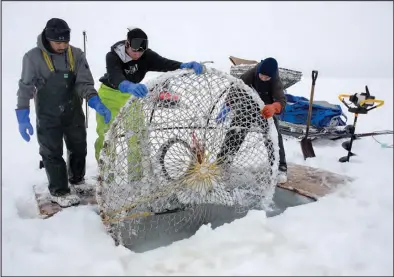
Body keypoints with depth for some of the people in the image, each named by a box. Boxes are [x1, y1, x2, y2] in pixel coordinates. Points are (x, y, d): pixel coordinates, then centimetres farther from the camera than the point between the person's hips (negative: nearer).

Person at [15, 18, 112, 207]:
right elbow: (25, 88, -7)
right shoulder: (33, 57, -14)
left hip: (74, 112, 3)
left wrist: (96, 103, -28)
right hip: (47, 116, -3)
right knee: (52, 153, 2)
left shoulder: (77, 55, -9)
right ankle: (59, 192, 16)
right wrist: (22, 117, -10)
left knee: (79, 148, 15)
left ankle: (77, 180, 38)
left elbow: (84, 83, -11)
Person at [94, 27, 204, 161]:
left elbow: (163, 63, -37)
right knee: (106, 132, -1)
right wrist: (130, 86, -70)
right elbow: (115, 77, -47)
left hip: (131, 94, 3)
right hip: (110, 93, -2)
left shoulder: (146, 55, -20)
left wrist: (184, 65, -57)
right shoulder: (113, 56, -29)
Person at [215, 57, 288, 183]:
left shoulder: (275, 82, -29)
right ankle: (222, 160, 18)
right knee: (235, 132, 3)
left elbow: (281, 100, -43)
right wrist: (228, 105, -29)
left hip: (266, 110, -1)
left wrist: (273, 108, -66)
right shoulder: (250, 75, -27)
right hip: (247, 108, 1)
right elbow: (235, 88, -17)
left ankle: (280, 167, -3)